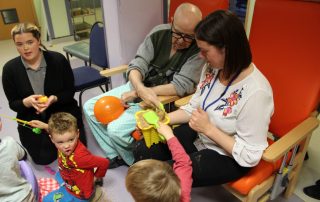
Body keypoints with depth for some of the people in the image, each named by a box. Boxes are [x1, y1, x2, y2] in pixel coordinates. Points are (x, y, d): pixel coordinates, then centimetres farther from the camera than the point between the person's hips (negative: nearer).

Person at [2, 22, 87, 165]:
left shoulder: (58, 59, -12)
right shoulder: (10, 69, -8)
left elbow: (70, 92, -6)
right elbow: (13, 104, -2)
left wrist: (54, 99, -27)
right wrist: (26, 102, -25)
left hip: (62, 111, -1)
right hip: (31, 118, 1)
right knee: (43, 158, -9)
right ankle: (50, 137, 24)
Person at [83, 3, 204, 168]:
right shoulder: (159, 33, -8)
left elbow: (181, 86, -24)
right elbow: (136, 65, -12)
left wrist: (137, 93, -24)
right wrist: (141, 89, -35)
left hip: (164, 99, -6)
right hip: (138, 86, 6)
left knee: (116, 129, -21)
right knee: (90, 108, 3)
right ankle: (115, 156, 15)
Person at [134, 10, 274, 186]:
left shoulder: (255, 92, -32)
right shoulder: (212, 68, -10)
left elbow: (250, 156, -24)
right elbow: (194, 107, 3)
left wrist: (209, 129, -26)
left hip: (228, 157, -6)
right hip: (198, 135, 7)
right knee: (142, 151, 0)